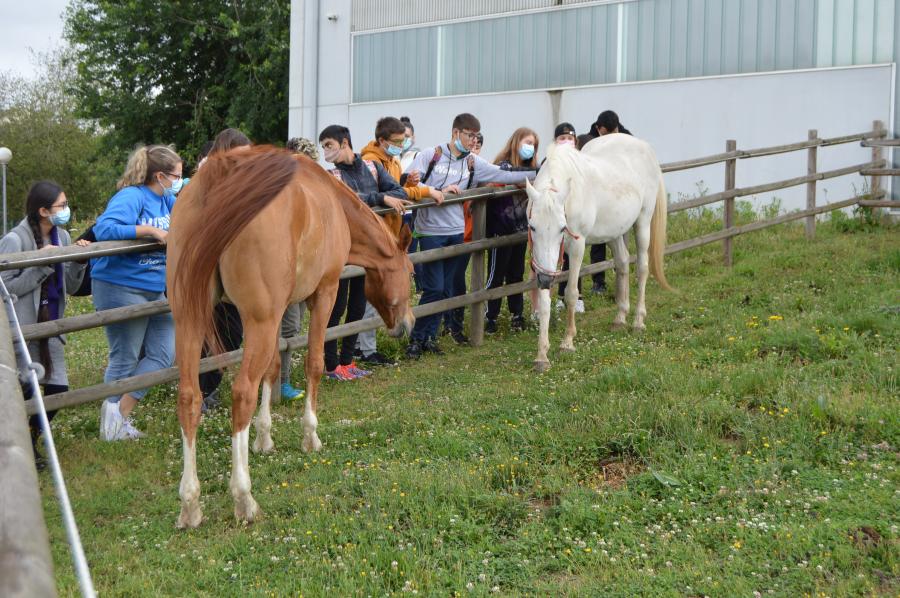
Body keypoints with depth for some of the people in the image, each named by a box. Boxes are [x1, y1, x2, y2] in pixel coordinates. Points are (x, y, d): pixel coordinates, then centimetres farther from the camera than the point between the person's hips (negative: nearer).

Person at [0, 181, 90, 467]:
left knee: (58, 387, 3)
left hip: (49, 325, 7)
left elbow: (70, 287, 11)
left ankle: (30, 440, 25)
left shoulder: (62, 237, 6)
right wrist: (41, 265, -21)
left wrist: (79, 260, -7)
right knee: (24, 389, -6)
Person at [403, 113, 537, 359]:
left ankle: (428, 336, 19)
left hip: (457, 232, 5)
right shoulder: (430, 156, -4)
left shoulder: (474, 163, 7)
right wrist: (438, 191, -18)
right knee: (434, 288, -8)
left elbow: (504, 176, 2)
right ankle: (417, 338, 4)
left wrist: (537, 174, -5)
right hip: (431, 232, -5)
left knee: (448, 288, 7)